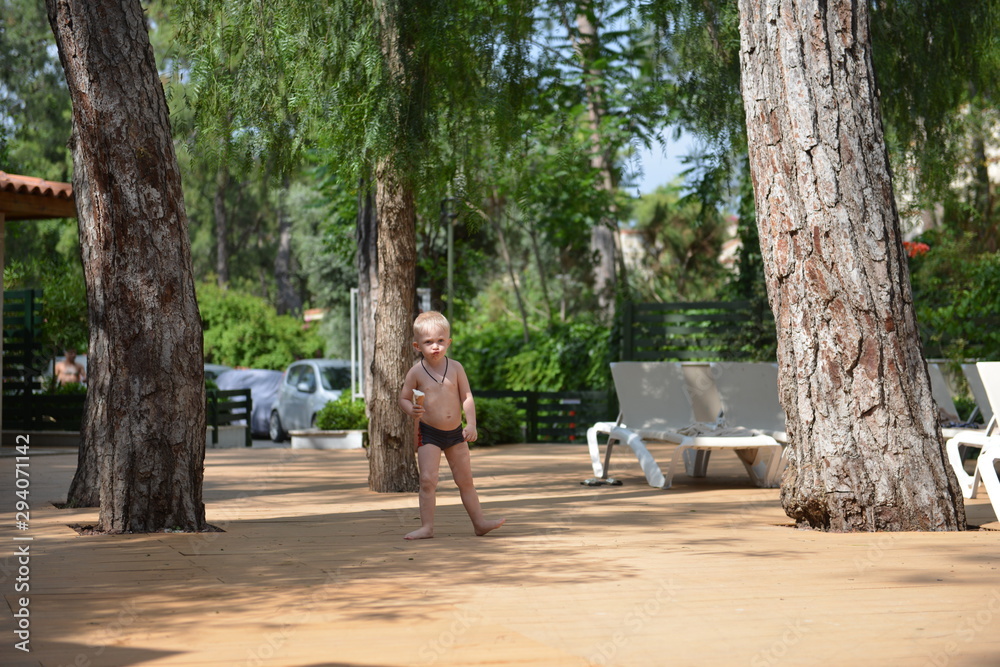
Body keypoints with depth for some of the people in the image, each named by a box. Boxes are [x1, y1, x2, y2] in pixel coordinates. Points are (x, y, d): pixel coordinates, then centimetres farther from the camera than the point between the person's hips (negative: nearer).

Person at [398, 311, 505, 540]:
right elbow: (404, 398, -1)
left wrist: (471, 424, -11)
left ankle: (479, 521, 20)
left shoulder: (455, 368, -1)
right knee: (428, 480, -11)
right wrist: (412, 410, -23)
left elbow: (467, 397, -1)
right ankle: (427, 527, -5)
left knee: (465, 480, 11)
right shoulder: (416, 372, -7)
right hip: (429, 433, -3)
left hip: (455, 433, 3)